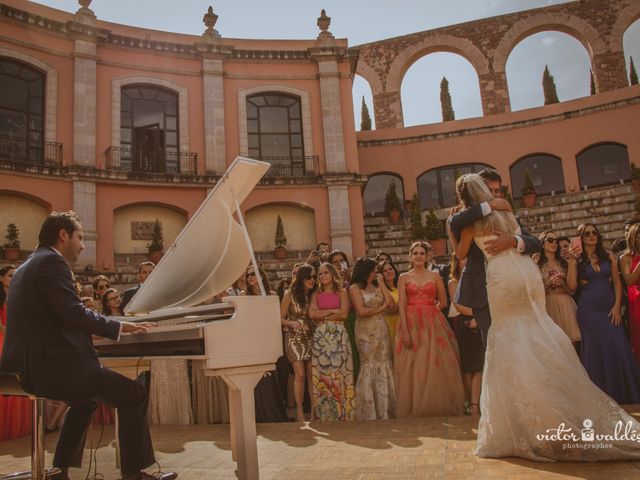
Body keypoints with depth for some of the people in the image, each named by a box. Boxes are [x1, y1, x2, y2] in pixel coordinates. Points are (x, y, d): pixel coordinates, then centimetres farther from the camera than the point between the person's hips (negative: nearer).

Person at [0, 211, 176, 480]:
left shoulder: (28, 266, 20)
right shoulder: (52, 261, -10)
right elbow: (75, 313, -21)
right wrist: (120, 327, -9)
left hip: (29, 367, 11)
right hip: (52, 366, -11)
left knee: (85, 400, 33)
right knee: (134, 395, -2)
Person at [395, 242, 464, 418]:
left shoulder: (435, 276, 9)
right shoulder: (404, 277, 6)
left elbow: (443, 302, 9)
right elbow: (401, 305, -3)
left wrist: (428, 311, 1)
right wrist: (405, 331, -12)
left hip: (433, 324, 1)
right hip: (411, 325, 0)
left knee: (436, 365, -1)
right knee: (413, 367, 0)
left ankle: (438, 407, 10)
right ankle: (415, 409, 10)